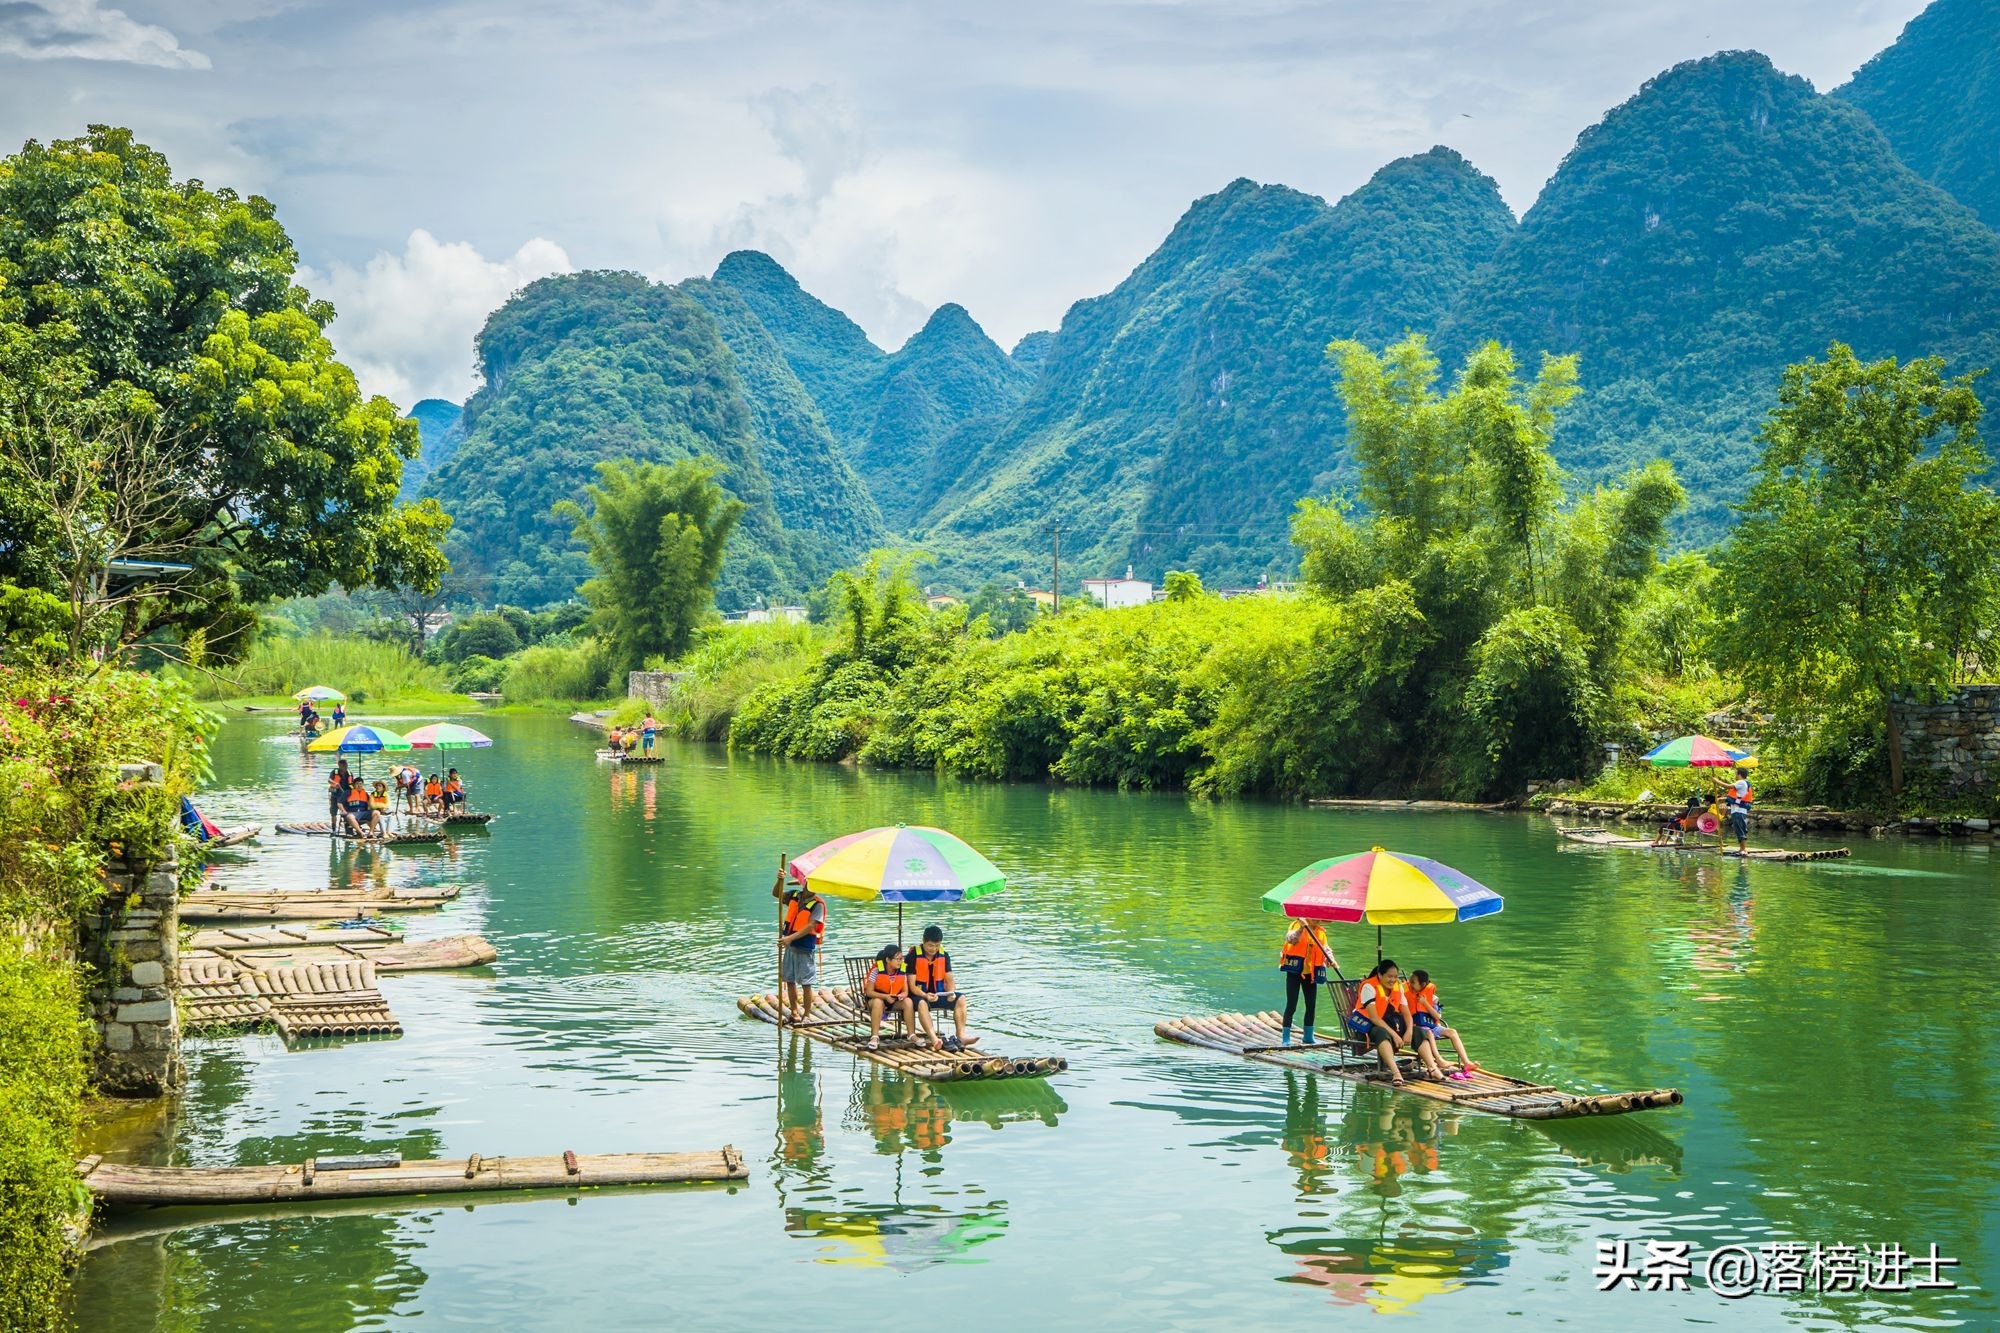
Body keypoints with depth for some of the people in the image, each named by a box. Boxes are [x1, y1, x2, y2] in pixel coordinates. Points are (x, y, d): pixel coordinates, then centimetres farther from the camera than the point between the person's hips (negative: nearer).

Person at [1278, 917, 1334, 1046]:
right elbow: (1290, 938, -24)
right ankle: (1286, 1038, -3)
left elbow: (1325, 949, 6)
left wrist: (1331, 960, -13)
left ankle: (1308, 1036, 20)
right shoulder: (1297, 926, -5)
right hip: (1295, 971, -5)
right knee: (1291, 1005, -6)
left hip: (1310, 973, 5)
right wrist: (1301, 928, -39)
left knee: (1311, 1005, 7)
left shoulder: (1320, 932, 9)